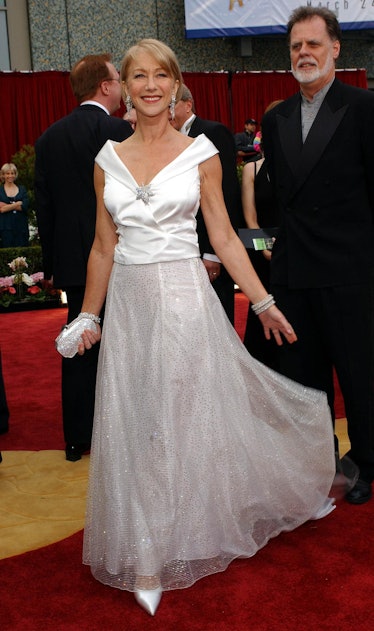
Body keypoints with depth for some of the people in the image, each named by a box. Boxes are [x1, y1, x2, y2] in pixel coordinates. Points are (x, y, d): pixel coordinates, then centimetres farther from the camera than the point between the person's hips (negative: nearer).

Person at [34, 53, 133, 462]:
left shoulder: (50, 137, 7)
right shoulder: (119, 130, -10)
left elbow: (43, 205, 9)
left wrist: (52, 260, 14)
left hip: (73, 259, 5)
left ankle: (77, 439, 18)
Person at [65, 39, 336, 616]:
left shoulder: (200, 153, 0)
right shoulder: (109, 159, 7)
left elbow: (224, 238, 2)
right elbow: (103, 247, 10)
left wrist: (264, 303, -1)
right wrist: (88, 317, 12)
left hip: (184, 298, -3)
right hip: (129, 303, 3)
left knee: (189, 418, 3)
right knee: (134, 426, 9)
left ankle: (185, 539, 22)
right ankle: (146, 554, 27)